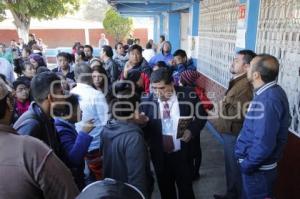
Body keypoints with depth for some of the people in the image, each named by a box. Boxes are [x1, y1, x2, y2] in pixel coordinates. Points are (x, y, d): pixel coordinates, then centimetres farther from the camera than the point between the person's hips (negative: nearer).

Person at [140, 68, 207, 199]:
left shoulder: (188, 95, -14)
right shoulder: (147, 101, -13)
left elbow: (201, 116, 1)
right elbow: (143, 127, -2)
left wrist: (192, 130, -14)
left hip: (182, 153, -1)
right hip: (159, 155, 1)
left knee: (186, 188, 18)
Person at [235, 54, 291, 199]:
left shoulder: (267, 100, -30)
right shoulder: (273, 91, 2)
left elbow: (264, 143, -33)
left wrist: (247, 165, -18)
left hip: (257, 168, -9)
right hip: (261, 164, 9)